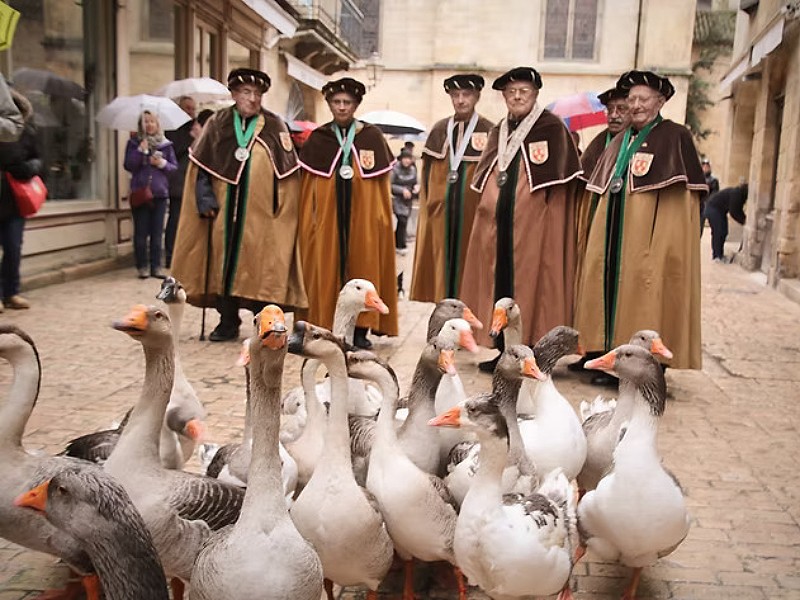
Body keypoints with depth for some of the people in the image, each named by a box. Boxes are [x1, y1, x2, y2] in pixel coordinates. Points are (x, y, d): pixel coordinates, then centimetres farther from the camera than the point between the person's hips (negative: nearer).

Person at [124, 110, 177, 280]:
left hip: (159, 193, 2)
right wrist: (141, 151, -14)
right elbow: (128, 166, -4)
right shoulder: (134, 143, 5)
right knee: (141, 232, 2)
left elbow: (175, 167, 10)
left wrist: (163, 164, -9)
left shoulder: (165, 144, 9)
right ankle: (142, 267, 9)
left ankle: (156, 266, 10)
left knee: (157, 232, 4)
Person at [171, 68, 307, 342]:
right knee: (224, 263, 6)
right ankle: (228, 322, 18)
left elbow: (287, 173, 1)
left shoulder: (275, 126, 4)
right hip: (225, 210, 2)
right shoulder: (217, 124, 8)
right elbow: (201, 165, 9)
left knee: (261, 266, -1)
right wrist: (205, 199, -2)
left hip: (261, 213, -2)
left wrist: (281, 209, -5)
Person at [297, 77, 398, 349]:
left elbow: (381, 183, 3)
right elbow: (308, 185, 6)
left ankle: (361, 329, 9)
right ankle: (328, 326, 9)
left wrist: (382, 218, -3)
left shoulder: (372, 136, 4)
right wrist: (310, 218, -1)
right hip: (328, 216, 1)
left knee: (363, 264, 2)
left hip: (363, 216, 0)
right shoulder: (317, 138, 7)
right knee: (328, 267, 1)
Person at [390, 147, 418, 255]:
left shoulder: (413, 169, 4)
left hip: (408, 200, 6)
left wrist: (417, 186, -9)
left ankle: (396, 244, 25)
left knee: (403, 222, 10)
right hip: (397, 199, -6)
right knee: (402, 221, -16)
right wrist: (402, 190, -21)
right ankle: (401, 246, -3)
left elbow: (415, 183, 15)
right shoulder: (395, 169, -13)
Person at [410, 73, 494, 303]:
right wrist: (428, 203, 6)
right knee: (441, 260, 6)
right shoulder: (439, 130, 10)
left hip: (474, 210, -3)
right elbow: (427, 173, 12)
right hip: (440, 211, 3)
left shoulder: (489, 131, 0)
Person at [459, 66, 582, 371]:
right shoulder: (498, 132, 16)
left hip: (533, 223, -6)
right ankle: (500, 348, 16)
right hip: (496, 223, 6)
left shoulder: (552, 128, -2)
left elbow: (561, 183, -6)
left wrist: (552, 216, -12)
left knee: (528, 281, -4)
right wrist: (490, 207, 14)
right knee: (497, 279, 7)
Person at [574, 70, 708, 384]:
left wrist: (671, 244, -17)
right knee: (611, 288, 7)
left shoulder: (675, 137, -3)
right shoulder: (621, 141, 17)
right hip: (613, 236, 7)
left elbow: (682, 196, -9)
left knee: (644, 294, -6)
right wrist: (601, 235, 12)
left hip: (650, 235, -6)